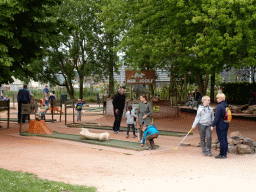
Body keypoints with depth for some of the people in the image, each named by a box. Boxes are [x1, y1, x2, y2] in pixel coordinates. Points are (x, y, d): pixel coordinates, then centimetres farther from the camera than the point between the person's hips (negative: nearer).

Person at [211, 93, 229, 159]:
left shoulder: (219, 106, -18)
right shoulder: (226, 105, 9)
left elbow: (216, 117, -20)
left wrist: (213, 125, -15)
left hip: (220, 126, -9)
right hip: (226, 125, 9)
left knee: (221, 140, -4)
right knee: (224, 139, 12)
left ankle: (222, 154, -1)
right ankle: (224, 153, 18)